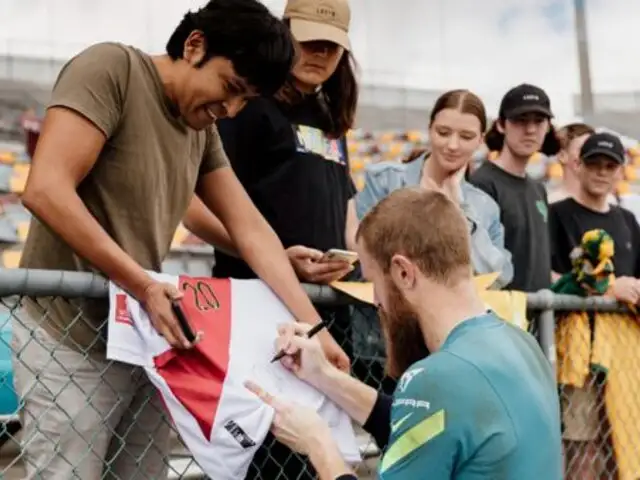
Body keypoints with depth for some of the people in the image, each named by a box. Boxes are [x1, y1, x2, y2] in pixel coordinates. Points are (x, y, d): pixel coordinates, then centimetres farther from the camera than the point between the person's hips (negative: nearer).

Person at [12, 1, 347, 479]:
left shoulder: (203, 128, 11)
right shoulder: (110, 68, -11)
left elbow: (252, 230, 8)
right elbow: (46, 190, -22)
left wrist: (313, 326, -2)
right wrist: (143, 285, -23)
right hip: (71, 338, -7)